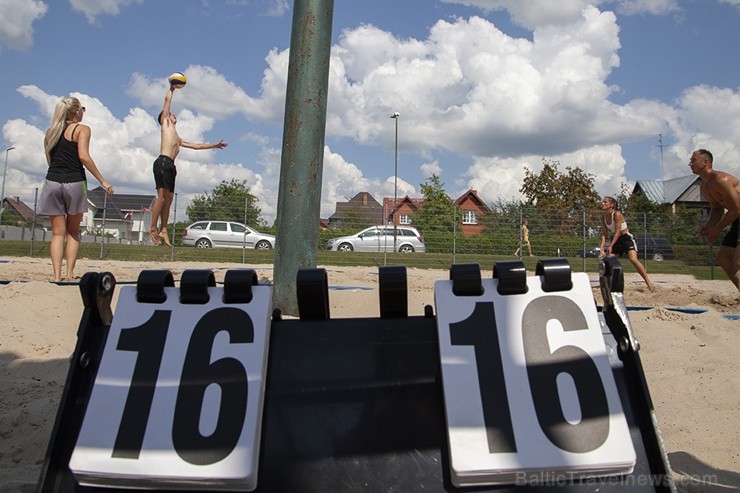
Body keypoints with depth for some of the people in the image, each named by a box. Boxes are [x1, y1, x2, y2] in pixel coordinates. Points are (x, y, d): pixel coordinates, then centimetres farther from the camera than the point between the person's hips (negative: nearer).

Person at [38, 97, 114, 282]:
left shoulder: (51, 131, 16)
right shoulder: (82, 129, 0)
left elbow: (50, 160, 13)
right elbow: (83, 157, -13)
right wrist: (103, 181, -12)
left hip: (52, 182, 4)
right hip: (74, 183, -3)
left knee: (58, 232, 6)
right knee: (73, 232, 10)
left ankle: (57, 275, -2)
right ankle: (69, 273, 5)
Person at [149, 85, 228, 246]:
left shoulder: (177, 138, 34)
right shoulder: (165, 122, 16)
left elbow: (195, 145, 37)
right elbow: (167, 99, 13)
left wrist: (214, 145, 39)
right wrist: (172, 89, 28)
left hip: (170, 165, 8)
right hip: (163, 162, -8)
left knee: (168, 198, 2)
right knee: (161, 196, -14)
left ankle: (163, 230, 1)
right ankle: (153, 228, -13)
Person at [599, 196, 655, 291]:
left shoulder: (617, 214, -19)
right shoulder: (604, 218, 1)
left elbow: (618, 232, -22)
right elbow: (604, 234, 1)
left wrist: (610, 246, -26)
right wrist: (602, 248, -12)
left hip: (627, 238, -7)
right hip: (616, 240, 7)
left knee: (633, 259, -23)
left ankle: (648, 282, -16)